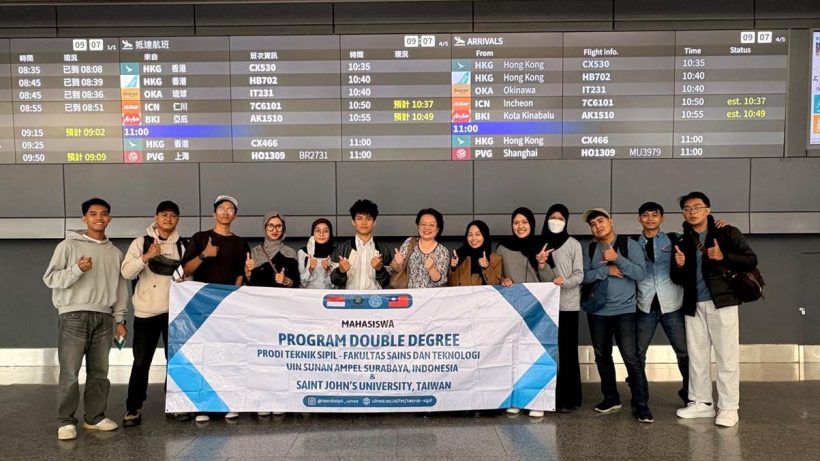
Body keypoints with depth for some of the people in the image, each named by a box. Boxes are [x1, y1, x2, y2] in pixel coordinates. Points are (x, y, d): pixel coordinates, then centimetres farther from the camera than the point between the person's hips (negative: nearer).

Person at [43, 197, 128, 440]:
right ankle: (66, 421, 7)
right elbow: (50, 278, -3)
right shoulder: (69, 245, 1)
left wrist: (120, 319, 10)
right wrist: (77, 269, -19)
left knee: (99, 372, 8)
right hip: (74, 316, -4)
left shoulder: (115, 252, 14)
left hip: (104, 318, 4)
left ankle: (95, 417, 18)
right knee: (70, 372, -4)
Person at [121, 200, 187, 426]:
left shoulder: (183, 245, 6)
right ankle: (133, 408, 12)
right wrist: (145, 257, -26)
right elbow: (126, 272, -11)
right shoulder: (141, 242, 0)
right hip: (146, 311, -2)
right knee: (141, 361, 3)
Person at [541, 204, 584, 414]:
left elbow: (579, 275, -4)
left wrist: (564, 281, -22)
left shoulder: (573, 244, 1)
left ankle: (568, 399, 6)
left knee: (567, 352, -1)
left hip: (567, 305, -3)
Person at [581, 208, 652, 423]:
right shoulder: (590, 249, 8)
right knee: (602, 356, 12)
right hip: (597, 311, 4)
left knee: (631, 357, -10)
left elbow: (641, 273, -11)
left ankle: (641, 405, -1)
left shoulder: (629, 244, -2)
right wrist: (606, 270, -16)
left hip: (624, 310, -4)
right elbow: (584, 276, -3)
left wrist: (617, 259, -18)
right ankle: (611, 398, 26)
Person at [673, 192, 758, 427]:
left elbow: (751, 260, -5)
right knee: (696, 355, 8)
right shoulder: (683, 242, 13)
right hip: (694, 306, 4)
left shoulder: (727, 233, 2)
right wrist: (680, 266, -7)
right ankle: (701, 403, 18)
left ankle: (728, 408, 4)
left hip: (721, 302, -4)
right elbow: (679, 279, 16)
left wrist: (723, 257, -20)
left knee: (726, 357, -2)